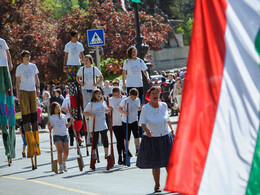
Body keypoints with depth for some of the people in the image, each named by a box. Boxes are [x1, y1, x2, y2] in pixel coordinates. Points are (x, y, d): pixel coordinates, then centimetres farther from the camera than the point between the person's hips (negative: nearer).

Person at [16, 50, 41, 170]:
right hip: (23, 90, -3)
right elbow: (17, 81, 4)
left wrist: (38, 89, 3)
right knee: (26, 112, -8)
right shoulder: (19, 68, 4)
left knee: (33, 111, 0)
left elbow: (36, 78, 15)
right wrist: (18, 92, -6)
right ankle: (30, 138, -10)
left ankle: (35, 138, 2)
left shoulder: (33, 66, 12)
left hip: (32, 90, 3)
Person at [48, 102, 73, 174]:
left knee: (66, 151, 3)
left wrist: (70, 122, 3)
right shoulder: (51, 117, 1)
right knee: (60, 150, -17)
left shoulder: (63, 116, 13)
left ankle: (63, 163, 32)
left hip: (64, 135, 4)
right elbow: (50, 128, -1)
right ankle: (60, 167, -18)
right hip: (57, 135, -4)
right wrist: (49, 126, -22)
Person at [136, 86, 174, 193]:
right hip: (152, 139, -2)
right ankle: (157, 185, 20)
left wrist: (172, 130, 21)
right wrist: (146, 130, -34)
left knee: (169, 162, -1)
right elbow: (143, 123, -14)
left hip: (166, 137, 2)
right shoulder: (145, 108, -9)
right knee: (155, 164, 4)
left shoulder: (164, 105, 1)